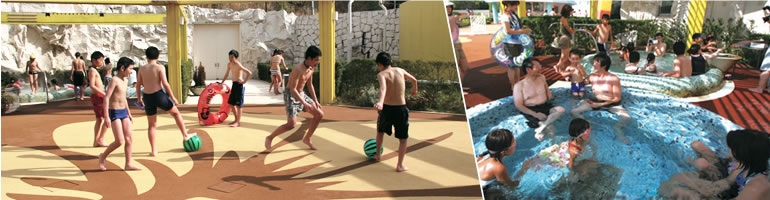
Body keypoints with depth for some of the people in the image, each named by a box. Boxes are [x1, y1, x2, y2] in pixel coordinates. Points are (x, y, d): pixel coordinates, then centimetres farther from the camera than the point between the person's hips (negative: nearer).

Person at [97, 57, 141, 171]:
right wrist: (106, 117, -24)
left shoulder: (125, 81, 13)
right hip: (114, 112, -8)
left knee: (129, 138, 2)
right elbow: (106, 98, -19)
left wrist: (129, 114, 26)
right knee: (120, 141, -11)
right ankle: (103, 157, 10)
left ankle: (128, 164, 6)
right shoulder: (114, 80, -14)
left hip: (123, 112, 8)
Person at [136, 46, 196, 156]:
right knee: (176, 113, 22)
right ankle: (185, 135, 28)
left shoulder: (142, 69, 4)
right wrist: (172, 97, -5)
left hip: (147, 98, 3)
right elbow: (165, 83, -13)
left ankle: (153, 151, 13)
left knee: (152, 125, 12)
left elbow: (138, 85, 7)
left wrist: (139, 98, 20)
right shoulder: (160, 68, -7)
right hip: (159, 95, -3)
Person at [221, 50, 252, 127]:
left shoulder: (238, 65, -16)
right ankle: (236, 119, 24)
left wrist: (244, 81, -17)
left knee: (239, 104, -5)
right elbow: (227, 73, 28)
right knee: (231, 103, 12)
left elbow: (249, 73, -22)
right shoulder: (229, 64, 11)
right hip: (234, 84, 9)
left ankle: (238, 122, -1)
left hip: (239, 84, -9)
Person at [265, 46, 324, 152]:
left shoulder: (311, 68, 1)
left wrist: (316, 101, 9)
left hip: (301, 95, 9)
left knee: (319, 114, 3)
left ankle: (307, 139, 16)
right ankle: (269, 138, 3)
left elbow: (310, 85, 15)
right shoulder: (298, 69, -27)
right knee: (291, 124, -18)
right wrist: (305, 104, -30)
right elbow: (292, 89, -29)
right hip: (290, 96, -9)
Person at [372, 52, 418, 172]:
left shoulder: (381, 75, -8)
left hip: (386, 108, -1)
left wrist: (380, 102, -47)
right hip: (401, 108, 1)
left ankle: (378, 155, 42)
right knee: (403, 138, 10)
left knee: (380, 131, 27)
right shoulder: (400, 71, 5)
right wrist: (414, 89, 45)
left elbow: (383, 88, -30)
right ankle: (400, 165, 3)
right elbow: (414, 80, 23)